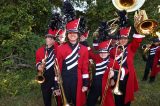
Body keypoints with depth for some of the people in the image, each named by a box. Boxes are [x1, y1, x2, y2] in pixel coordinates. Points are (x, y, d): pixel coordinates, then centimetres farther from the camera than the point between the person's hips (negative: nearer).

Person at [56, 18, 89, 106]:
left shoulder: (84, 49, 1)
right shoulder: (61, 49, -2)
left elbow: (85, 68, 1)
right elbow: (58, 67, -1)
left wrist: (85, 84, -2)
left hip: (78, 82, 1)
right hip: (64, 81, 0)